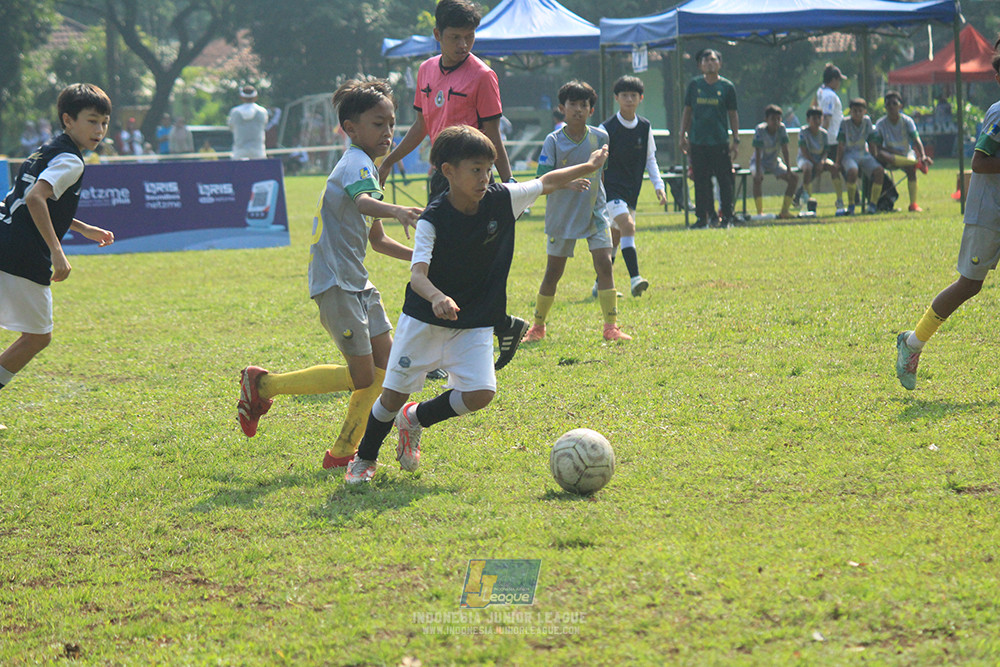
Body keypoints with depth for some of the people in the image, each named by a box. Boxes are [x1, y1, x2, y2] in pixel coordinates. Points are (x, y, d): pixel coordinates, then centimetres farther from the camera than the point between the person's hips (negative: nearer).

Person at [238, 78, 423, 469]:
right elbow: (363, 202, -38)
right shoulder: (357, 163, -13)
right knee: (362, 376, -9)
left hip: (357, 283, 10)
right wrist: (396, 211, -57)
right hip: (335, 282, -10)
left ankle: (343, 453, 15)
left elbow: (376, 239, 28)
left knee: (385, 366, 7)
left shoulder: (365, 166, 19)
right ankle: (262, 385, 2)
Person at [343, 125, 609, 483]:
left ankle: (415, 419, 15)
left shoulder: (501, 200, -9)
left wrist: (589, 167, 13)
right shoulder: (432, 220, -21)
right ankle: (364, 458, 26)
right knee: (394, 395, -1)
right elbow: (417, 274, -32)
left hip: (474, 325, 4)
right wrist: (437, 297, -53)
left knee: (480, 393, -13)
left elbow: (546, 183, 8)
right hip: (424, 321, -3)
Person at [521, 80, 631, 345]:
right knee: (553, 272, 5)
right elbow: (542, 179, -17)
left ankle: (611, 326, -9)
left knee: (604, 263, -12)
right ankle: (538, 326, 21)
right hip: (561, 214, -2)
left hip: (595, 213, 2)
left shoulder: (600, 137, -1)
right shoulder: (554, 141, -10)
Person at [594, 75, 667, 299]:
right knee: (627, 226, -24)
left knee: (615, 237, 11)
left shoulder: (645, 128, 5)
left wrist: (658, 185, 7)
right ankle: (635, 279, -32)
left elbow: (650, 159, 16)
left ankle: (600, 286, 22)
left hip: (631, 191, 6)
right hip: (611, 188, -6)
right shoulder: (607, 129, -10)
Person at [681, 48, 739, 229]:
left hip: (720, 141, -2)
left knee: (725, 180, -1)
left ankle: (727, 216, 7)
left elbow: (733, 114, 6)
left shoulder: (727, 86, 3)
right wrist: (683, 135, 8)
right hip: (698, 141, 2)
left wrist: (736, 140, 2)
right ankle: (702, 218, 11)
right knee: (701, 181, 5)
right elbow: (687, 111, 12)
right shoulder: (694, 85, 6)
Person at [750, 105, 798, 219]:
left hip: (775, 162, 5)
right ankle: (760, 212, -32)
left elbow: (785, 150, -10)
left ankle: (784, 211, -2)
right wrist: (758, 171, -36)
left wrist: (788, 170, -16)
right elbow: (758, 152, -27)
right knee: (758, 178, -35)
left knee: (794, 179, -8)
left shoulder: (781, 128, -13)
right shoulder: (760, 129, -23)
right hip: (760, 162, -5)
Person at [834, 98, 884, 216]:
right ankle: (851, 206, -28)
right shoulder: (845, 123, -5)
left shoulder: (867, 121, 3)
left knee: (879, 171, -23)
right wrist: (838, 162, -6)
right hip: (849, 154, -3)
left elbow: (872, 143, 9)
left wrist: (874, 161, 7)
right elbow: (841, 145, -3)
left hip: (864, 155, 4)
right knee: (852, 171, -36)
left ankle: (873, 205, -16)